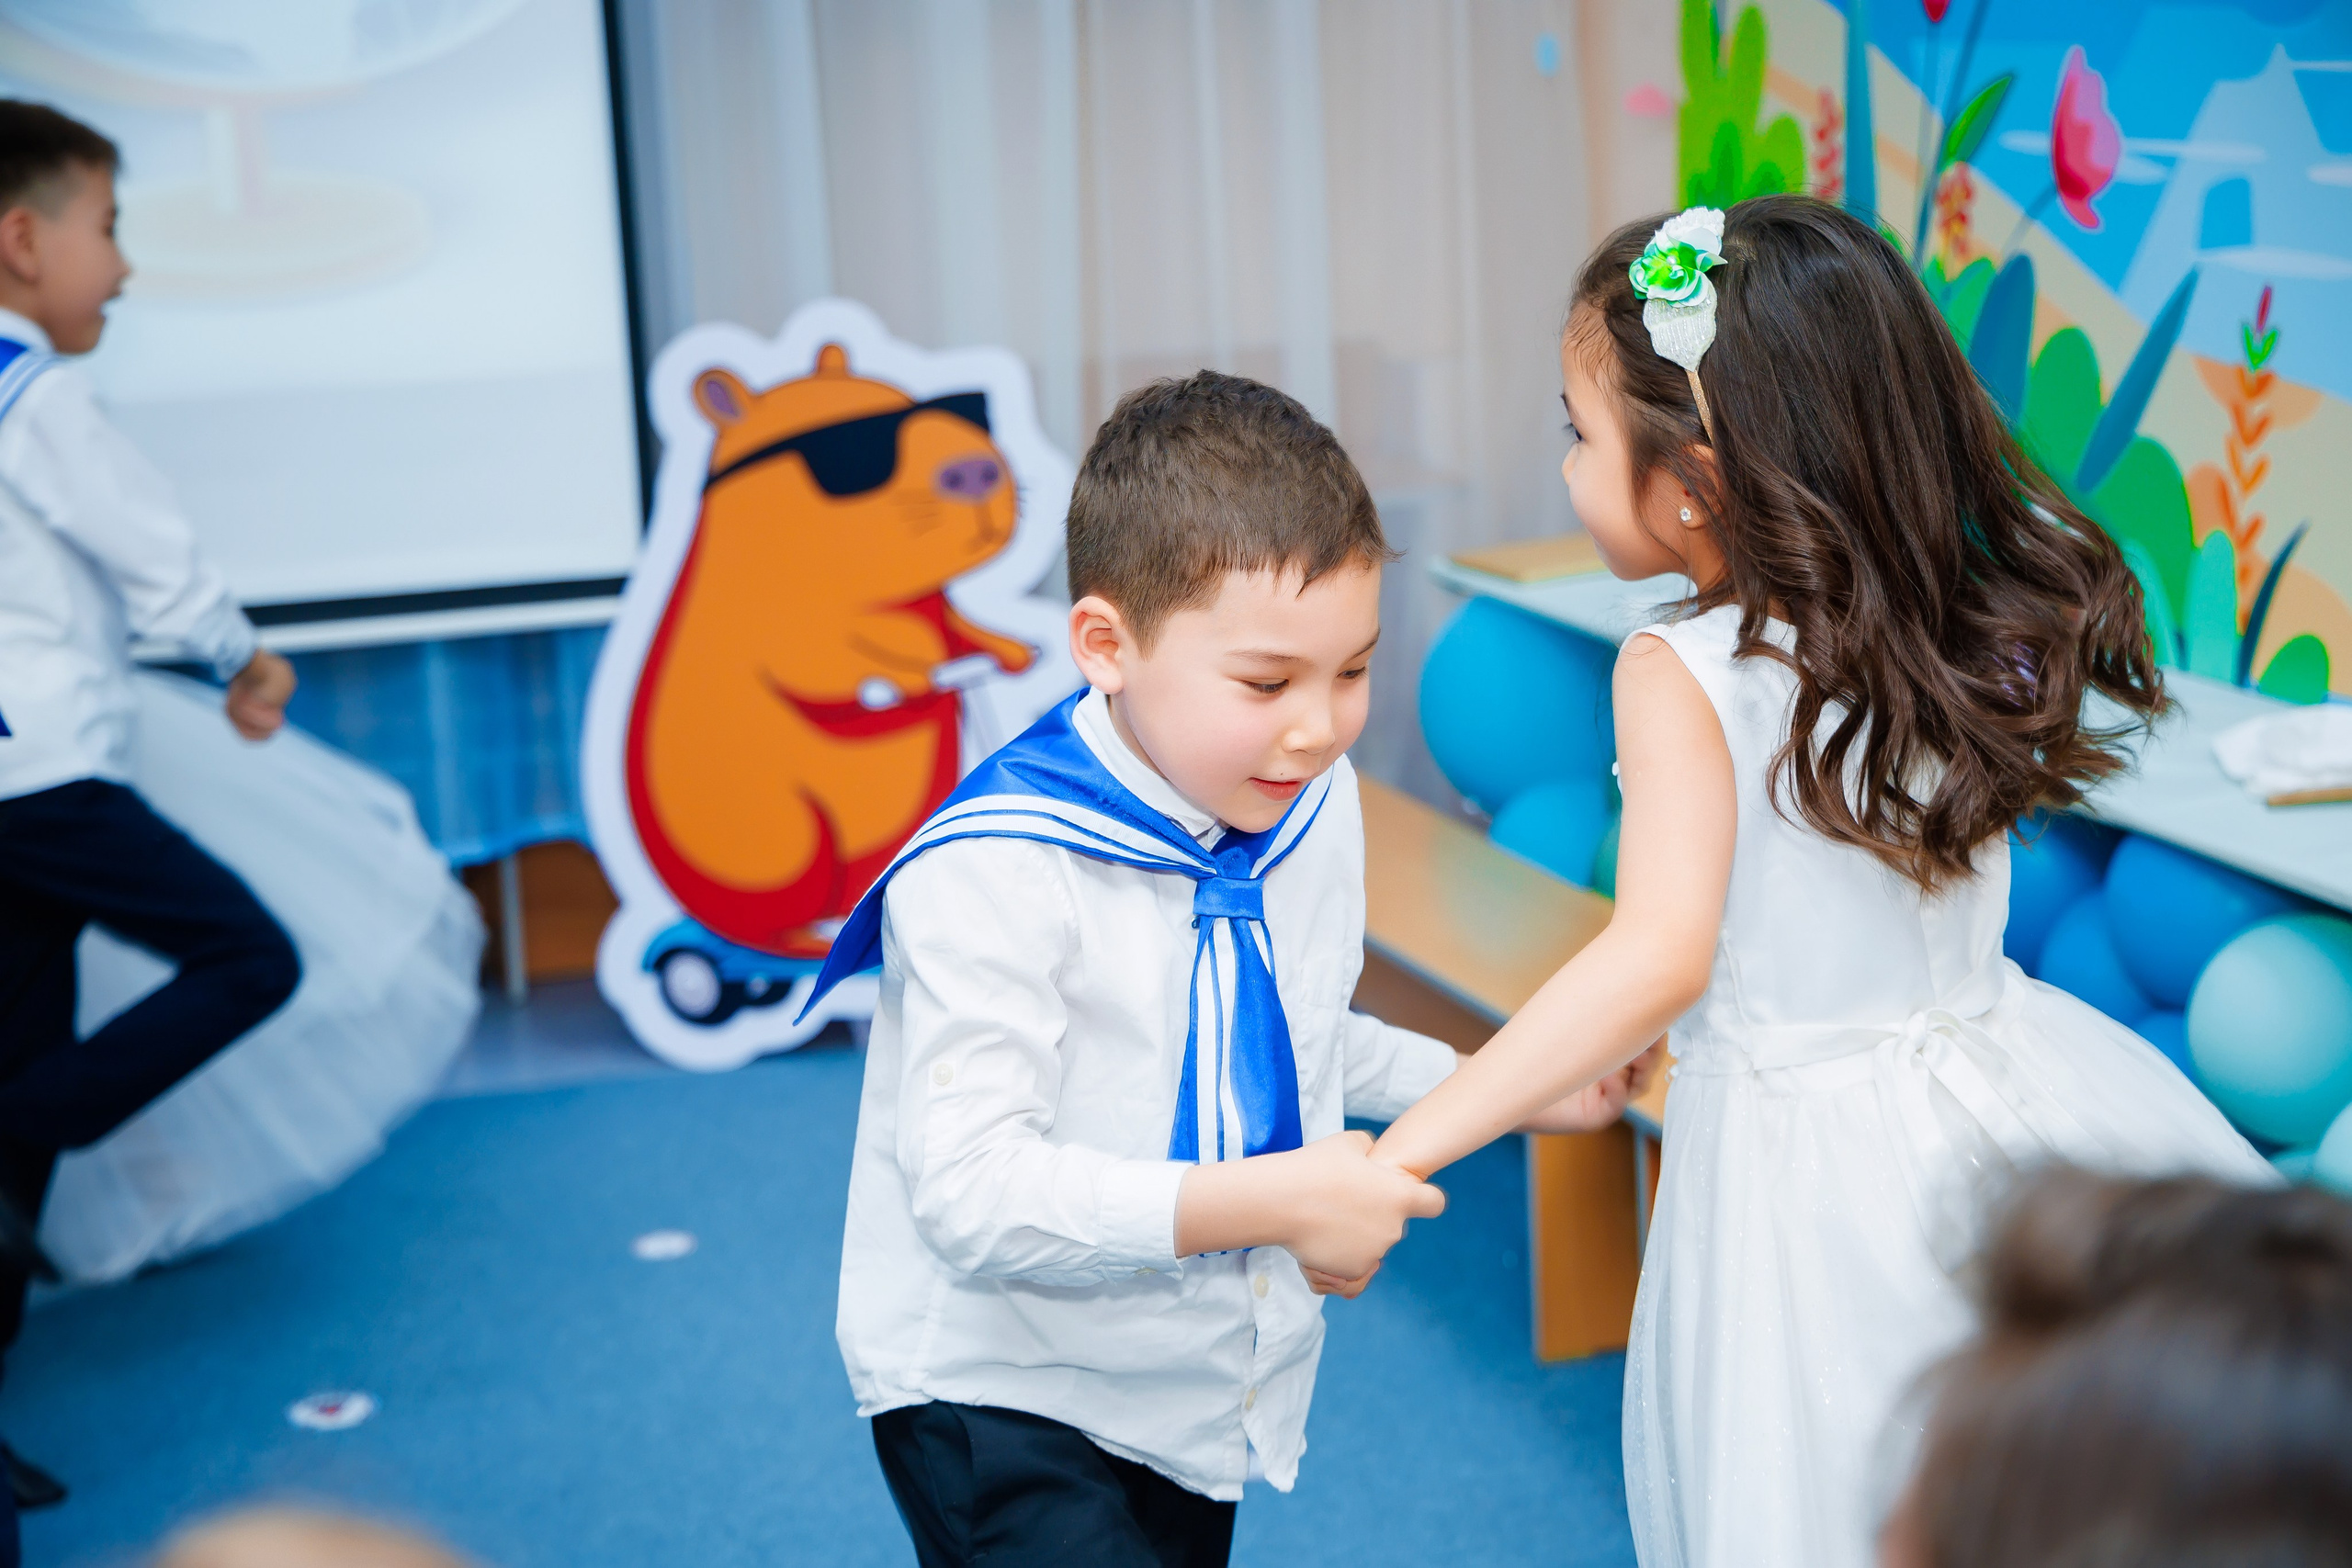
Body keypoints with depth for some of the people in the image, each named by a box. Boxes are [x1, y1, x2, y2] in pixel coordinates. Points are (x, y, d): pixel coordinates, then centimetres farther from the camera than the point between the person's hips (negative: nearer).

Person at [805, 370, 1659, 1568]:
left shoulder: (1314, 808, 0)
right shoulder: (993, 877, -26)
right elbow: (970, 1195, -32)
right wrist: (1269, 1204, -33)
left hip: (1198, 1399, 7)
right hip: (1004, 1407, -7)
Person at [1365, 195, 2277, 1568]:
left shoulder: (1682, 676, -19)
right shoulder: (1974, 620, -2)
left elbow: (1659, 960, -29)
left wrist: (1404, 1151, -30)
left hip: (1806, 1150, -5)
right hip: (2001, 1082, 5)